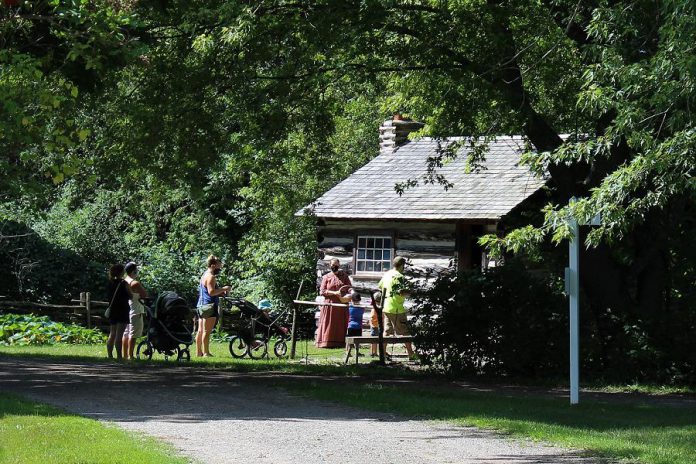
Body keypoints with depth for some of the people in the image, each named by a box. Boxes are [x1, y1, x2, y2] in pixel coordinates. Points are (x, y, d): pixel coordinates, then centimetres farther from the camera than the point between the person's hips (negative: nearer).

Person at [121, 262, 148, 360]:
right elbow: (145, 295, -14)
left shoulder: (124, 282, 10)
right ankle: (130, 356, -10)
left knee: (126, 334, 11)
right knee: (133, 335, -8)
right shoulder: (135, 284, -16)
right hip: (135, 311, -9)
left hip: (126, 310, 9)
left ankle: (125, 355, 13)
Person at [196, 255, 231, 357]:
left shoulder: (204, 275, 20)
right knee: (207, 331, -10)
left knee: (201, 330, 12)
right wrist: (223, 289, -15)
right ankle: (206, 352, -11)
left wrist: (221, 293, 18)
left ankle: (199, 351, 15)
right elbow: (211, 292, -23)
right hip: (209, 306, -10)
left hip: (201, 305, 10)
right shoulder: (210, 277, -13)